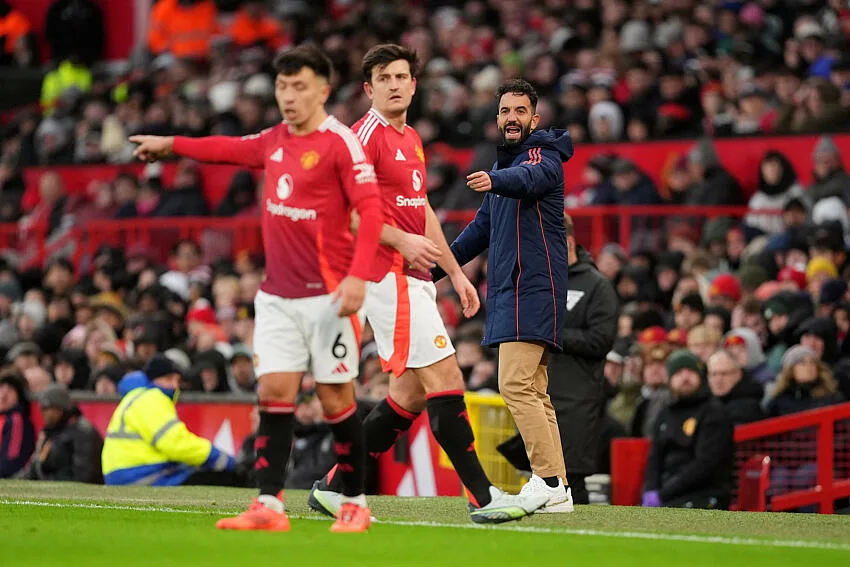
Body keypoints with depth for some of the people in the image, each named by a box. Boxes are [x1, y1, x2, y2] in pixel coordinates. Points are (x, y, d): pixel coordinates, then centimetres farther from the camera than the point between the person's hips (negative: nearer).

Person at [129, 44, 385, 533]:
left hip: (326, 292, -6)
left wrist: (358, 276, -27)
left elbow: (371, 210, -17)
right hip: (278, 295, 6)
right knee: (274, 393, -2)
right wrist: (172, 145, 41)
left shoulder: (341, 143, -10)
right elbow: (231, 149, 32)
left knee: (336, 398, -2)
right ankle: (270, 506, -4)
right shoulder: (275, 141, 11)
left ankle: (355, 504, 10)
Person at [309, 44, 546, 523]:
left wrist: (456, 272, 24)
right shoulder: (367, 134, -9)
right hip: (389, 274, -10)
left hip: (415, 278, 10)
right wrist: (400, 240, -21)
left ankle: (335, 487, 16)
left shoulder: (412, 140, 19)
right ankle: (483, 497, -13)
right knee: (445, 378, -13)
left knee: (413, 392, 10)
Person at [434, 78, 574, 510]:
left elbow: (528, 178, -32)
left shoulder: (542, 156, -6)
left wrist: (494, 181, -54)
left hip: (533, 288, -9)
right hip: (510, 291, 9)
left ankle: (549, 483, -16)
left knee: (516, 385, -16)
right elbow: (483, 227, 31)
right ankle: (556, 489, 8)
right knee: (533, 393, 7)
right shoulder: (504, 163, 21)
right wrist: (434, 270, 32)